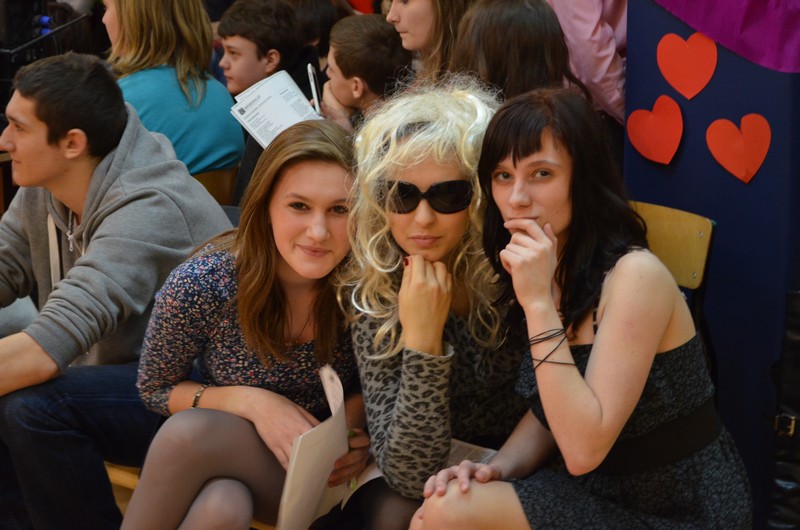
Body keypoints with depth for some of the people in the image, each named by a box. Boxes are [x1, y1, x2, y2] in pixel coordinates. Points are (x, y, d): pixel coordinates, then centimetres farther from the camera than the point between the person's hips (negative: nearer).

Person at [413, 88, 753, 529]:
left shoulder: (634, 276, -21)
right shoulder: (548, 269, 2)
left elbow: (583, 449, -26)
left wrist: (538, 302, -28)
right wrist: (495, 469, -9)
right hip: (605, 488, 7)